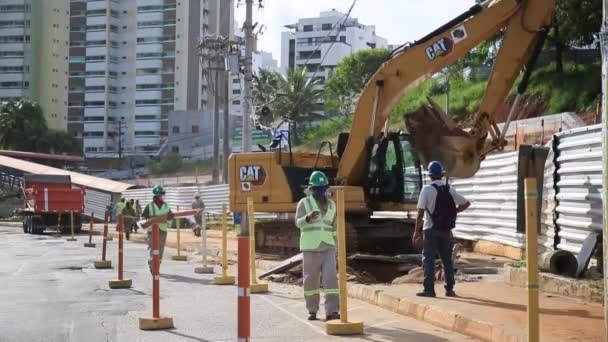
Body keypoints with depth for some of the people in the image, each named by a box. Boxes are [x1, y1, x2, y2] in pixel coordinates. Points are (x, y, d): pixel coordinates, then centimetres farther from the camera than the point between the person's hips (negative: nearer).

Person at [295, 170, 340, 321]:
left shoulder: (331, 205, 11)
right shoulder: (304, 203, -1)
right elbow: (299, 223, -14)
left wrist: (336, 247, 14)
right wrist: (309, 217, -36)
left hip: (327, 247, 2)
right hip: (310, 247, -2)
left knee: (331, 277, -11)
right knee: (311, 279, 3)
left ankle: (332, 312, -12)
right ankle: (312, 311, 19)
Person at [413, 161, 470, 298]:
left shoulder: (427, 189, -10)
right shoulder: (450, 190, 4)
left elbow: (420, 212, -13)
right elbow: (466, 203, 13)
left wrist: (416, 231, -7)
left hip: (431, 229, -4)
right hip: (446, 230, 4)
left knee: (428, 259, 0)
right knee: (447, 259, 13)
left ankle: (429, 289, -4)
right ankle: (449, 289, 15)